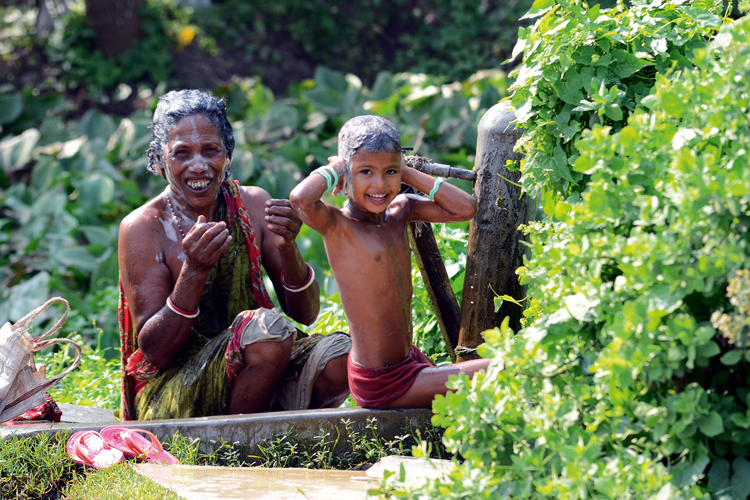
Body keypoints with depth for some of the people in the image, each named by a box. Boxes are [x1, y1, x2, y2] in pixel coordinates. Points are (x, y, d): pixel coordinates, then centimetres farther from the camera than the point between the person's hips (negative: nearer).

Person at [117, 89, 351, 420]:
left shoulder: (253, 204, 3)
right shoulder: (142, 228, -9)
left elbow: (305, 314, 2)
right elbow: (156, 353, -14)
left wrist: (287, 248, -18)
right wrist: (193, 272, -28)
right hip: (170, 392, -4)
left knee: (337, 356, -23)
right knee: (265, 327, -29)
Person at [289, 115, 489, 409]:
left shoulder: (400, 211, 4)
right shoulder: (337, 226, -18)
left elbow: (465, 208, 0)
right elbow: (301, 199, -39)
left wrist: (408, 174, -3)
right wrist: (333, 170, -18)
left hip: (409, 360, 8)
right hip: (380, 383, -8)